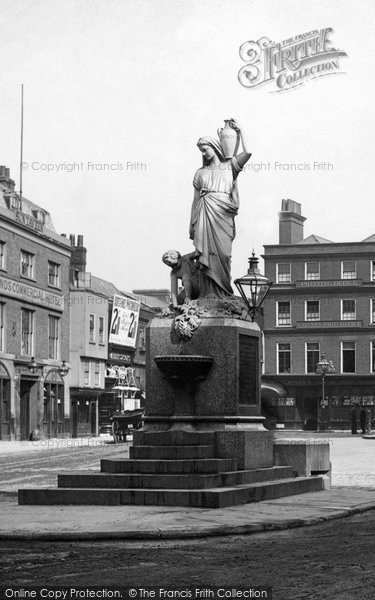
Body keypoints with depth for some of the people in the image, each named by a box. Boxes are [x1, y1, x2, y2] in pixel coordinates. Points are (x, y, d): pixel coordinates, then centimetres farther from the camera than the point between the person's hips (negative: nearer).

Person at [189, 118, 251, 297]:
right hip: (205, 214, 2)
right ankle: (208, 294, -11)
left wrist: (239, 132, 5)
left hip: (223, 214, -1)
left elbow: (247, 152, -2)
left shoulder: (229, 166, 14)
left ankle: (223, 292, -7)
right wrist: (192, 225, 11)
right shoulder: (200, 173, 19)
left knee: (222, 253, -9)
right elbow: (195, 200, 17)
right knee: (207, 252, -8)